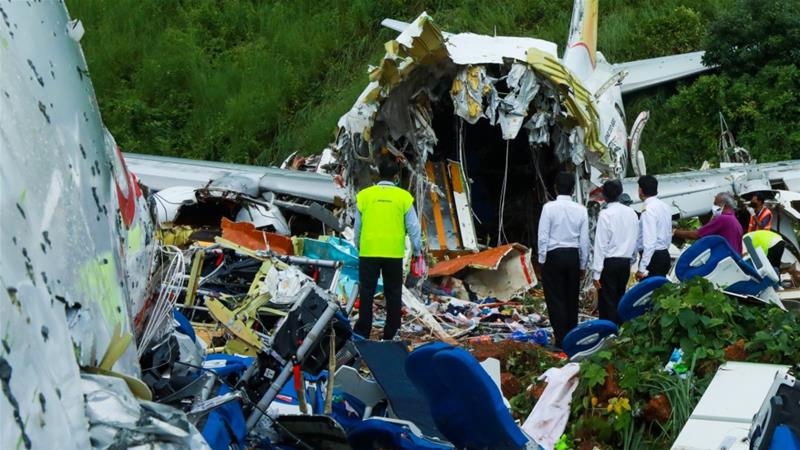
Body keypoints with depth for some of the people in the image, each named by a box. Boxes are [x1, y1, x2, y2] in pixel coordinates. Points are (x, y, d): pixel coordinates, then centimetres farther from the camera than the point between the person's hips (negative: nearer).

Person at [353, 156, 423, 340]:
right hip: (394, 253, 0)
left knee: (366, 292, 6)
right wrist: (417, 251, 12)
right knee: (393, 293, 9)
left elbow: (357, 226, 9)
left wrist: (358, 246, 23)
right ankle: (391, 333, 12)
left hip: (368, 251, 0)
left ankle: (363, 331, 5)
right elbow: (413, 227, 1)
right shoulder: (404, 197, -2)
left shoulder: (364, 195, 1)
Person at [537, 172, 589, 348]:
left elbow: (543, 236, -9)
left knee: (555, 300, 1)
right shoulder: (580, 210, -1)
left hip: (554, 256, -3)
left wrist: (542, 260, 0)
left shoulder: (549, 207, -9)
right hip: (573, 256, 3)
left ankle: (561, 341, -2)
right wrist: (582, 264, 11)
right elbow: (584, 240, 2)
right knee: (572, 299, 12)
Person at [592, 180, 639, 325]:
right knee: (619, 300, 14)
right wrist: (631, 260, 18)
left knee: (607, 303, -2)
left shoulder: (605, 214, -12)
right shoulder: (632, 213, 5)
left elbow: (601, 244, -13)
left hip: (609, 263, -6)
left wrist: (596, 272, -12)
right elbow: (635, 241, 8)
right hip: (625, 262, 6)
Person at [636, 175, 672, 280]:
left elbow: (650, 241, -22)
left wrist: (642, 268, -22)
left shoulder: (648, 209, -16)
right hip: (665, 254, 9)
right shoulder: (665, 207, 11)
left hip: (652, 256, -9)